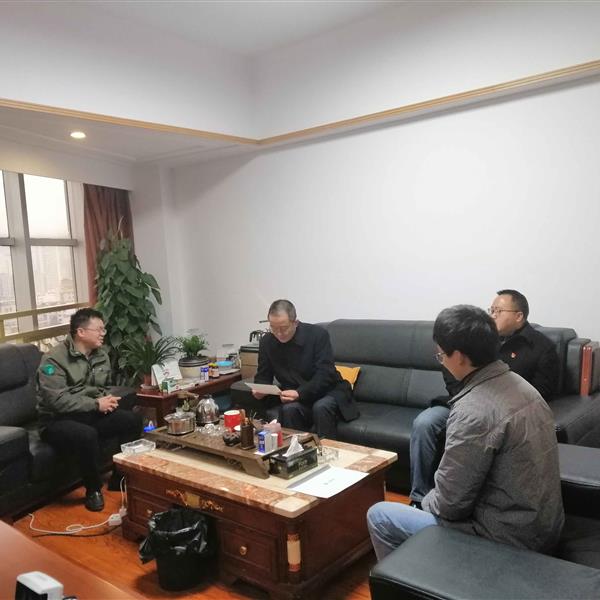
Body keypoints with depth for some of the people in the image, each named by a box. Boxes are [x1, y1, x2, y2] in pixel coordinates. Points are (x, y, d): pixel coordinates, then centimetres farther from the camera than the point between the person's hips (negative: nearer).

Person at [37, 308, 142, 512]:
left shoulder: (101, 355, 6)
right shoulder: (54, 359, -17)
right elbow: (57, 400, -25)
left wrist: (107, 399, -4)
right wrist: (96, 404, -23)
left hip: (91, 414, 7)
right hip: (57, 420, -7)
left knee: (133, 420, -15)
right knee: (87, 435, -38)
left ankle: (119, 479, 1)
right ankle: (93, 490, -12)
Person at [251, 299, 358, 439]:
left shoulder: (318, 334, -15)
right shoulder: (266, 341, -3)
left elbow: (325, 375, -20)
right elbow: (263, 376, 6)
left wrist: (300, 393, -33)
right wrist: (259, 390, -18)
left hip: (326, 390, -2)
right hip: (294, 397, 2)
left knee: (321, 408, -34)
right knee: (288, 410, -30)